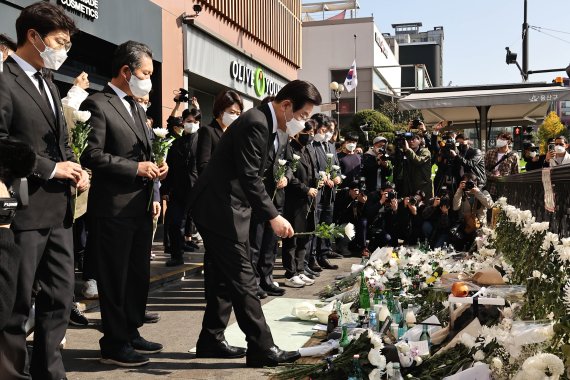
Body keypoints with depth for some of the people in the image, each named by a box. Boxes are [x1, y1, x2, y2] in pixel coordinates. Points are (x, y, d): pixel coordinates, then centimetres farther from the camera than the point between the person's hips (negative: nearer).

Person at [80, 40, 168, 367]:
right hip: (114, 209, -8)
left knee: (139, 276, 15)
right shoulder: (97, 105, -9)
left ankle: (131, 333, 29)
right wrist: (135, 168, -17)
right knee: (115, 278, 2)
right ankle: (114, 344, 15)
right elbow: (92, 155, -19)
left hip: (142, 207, 9)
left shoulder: (137, 107, 18)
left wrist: (154, 196, 8)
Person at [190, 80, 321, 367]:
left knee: (226, 277, 14)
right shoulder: (256, 123, -19)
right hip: (219, 208, -11)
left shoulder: (264, 122, 13)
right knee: (242, 278, -7)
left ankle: (211, 340, 24)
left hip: (225, 207, 11)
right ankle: (262, 348, 0)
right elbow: (249, 177, -24)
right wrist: (273, 216, -24)